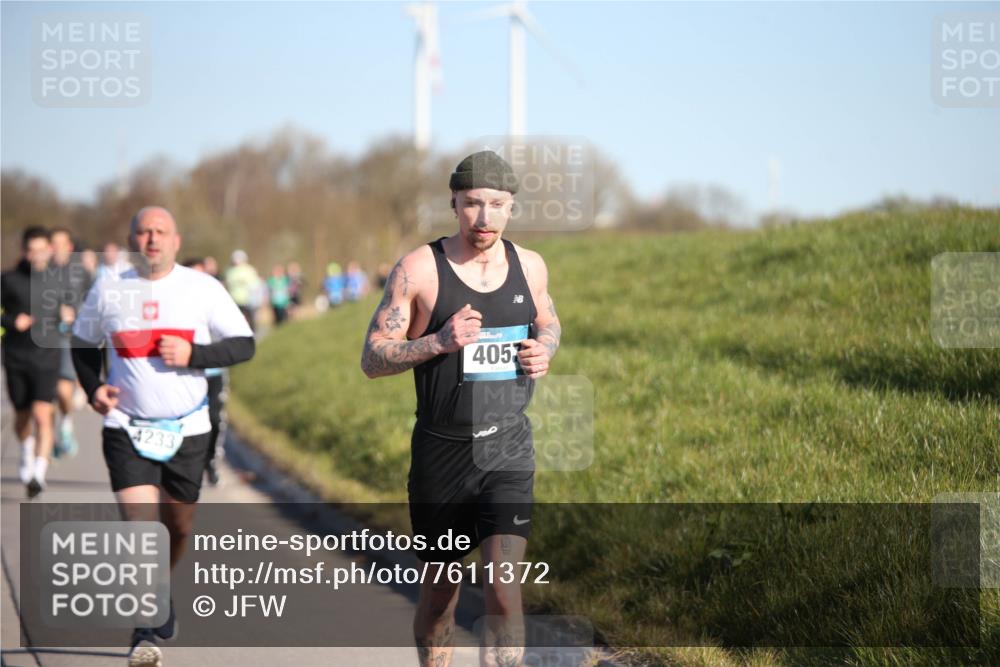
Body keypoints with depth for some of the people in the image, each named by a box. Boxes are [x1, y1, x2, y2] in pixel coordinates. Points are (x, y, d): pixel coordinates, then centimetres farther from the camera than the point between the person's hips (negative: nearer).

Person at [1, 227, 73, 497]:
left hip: (47, 356, -1)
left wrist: (68, 316, -5)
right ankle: (27, 454, 45)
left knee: (42, 414, -16)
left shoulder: (59, 281, 2)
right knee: (22, 416, 15)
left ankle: (39, 472, -18)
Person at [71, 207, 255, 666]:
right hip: (126, 429, -1)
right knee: (140, 526, -15)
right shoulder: (109, 291, 1)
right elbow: (84, 342, 17)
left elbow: (244, 345, -1)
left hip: (187, 430, 1)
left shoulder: (202, 289, -2)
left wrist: (192, 354, -16)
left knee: (178, 529, 13)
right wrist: (92, 387, 1)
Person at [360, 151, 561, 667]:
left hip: (508, 450, 1)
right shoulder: (419, 269, -8)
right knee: (439, 591, 13)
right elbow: (372, 358, -7)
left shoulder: (529, 266, 4)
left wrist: (544, 351, 0)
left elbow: (549, 324, 24)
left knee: (504, 590, -15)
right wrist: (439, 342, -23)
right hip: (442, 450, -1)